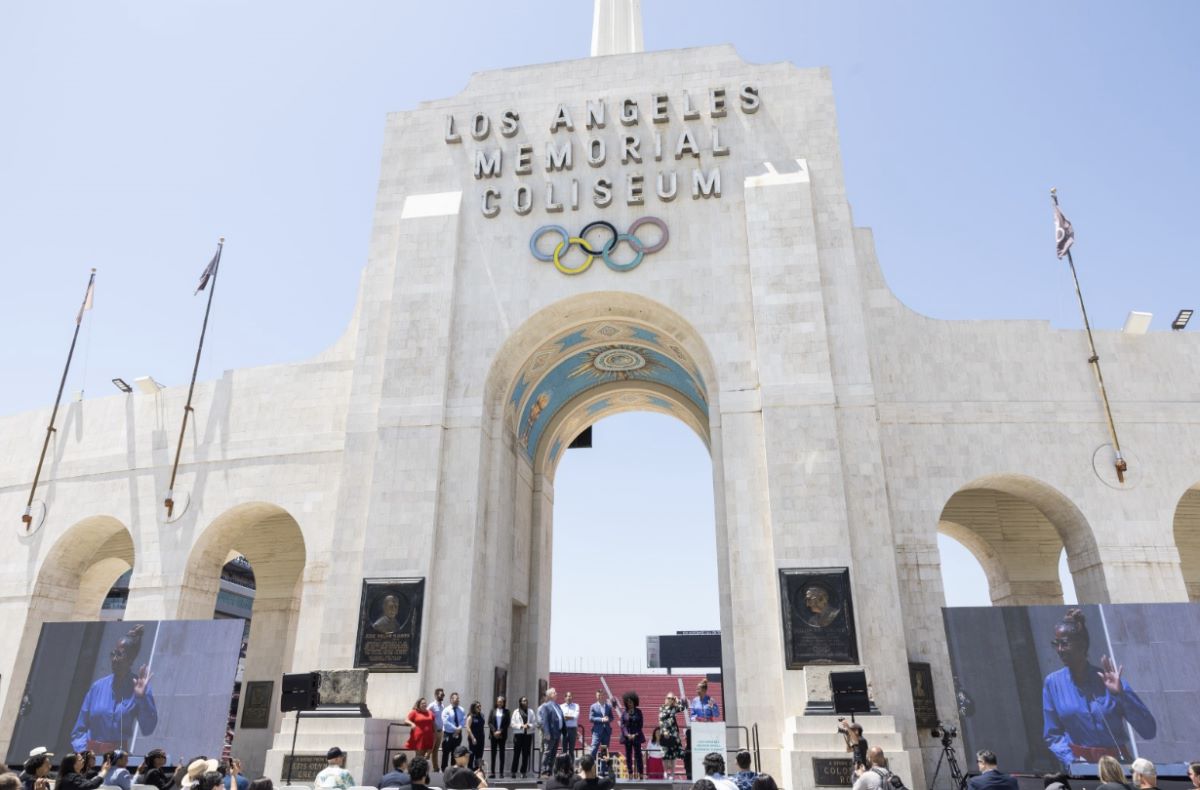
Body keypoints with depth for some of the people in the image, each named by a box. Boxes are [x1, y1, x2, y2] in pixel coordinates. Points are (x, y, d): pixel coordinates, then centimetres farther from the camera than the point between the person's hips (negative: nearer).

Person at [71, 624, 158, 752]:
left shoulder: (139, 687, -5)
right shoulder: (98, 686, 5)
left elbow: (147, 730, -11)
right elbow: (79, 729, 10)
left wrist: (142, 697, -19)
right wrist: (84, 753, -5)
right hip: (91, 753, 2)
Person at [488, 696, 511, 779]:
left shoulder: (506, 711, 4)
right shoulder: (493, 710, 6)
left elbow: (507, 723, 0)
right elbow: (489, 722, 1)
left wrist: (500, 731, -10)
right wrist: (494, 731, -10)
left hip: (502, 735, -1)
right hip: (493, 734, 1)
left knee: (502, 753, 2)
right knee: (493, 753, 2)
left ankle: (501, 772, 5)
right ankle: (493, 772, 5)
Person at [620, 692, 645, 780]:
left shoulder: (638, 711, 2)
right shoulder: (624, 712, 3)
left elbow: (641, 724, 0)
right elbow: (622, 724, 0)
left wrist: (635, 734, -9)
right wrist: (627, 735, -11)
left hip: (637, 736, -1)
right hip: (627, 736, 1)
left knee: (638, 755, -2)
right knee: (628, 756, 3)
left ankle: (641, 774, 2)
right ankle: (630, 774, 9)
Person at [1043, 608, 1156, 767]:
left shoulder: (1108, 680, -1)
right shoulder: (1052, 682, 2)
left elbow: (1149, 731, -4)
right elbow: (1053, 735, 7)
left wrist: (1121, 693, -13)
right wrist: (1072, 759, -8)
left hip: (1116, 762, 1)